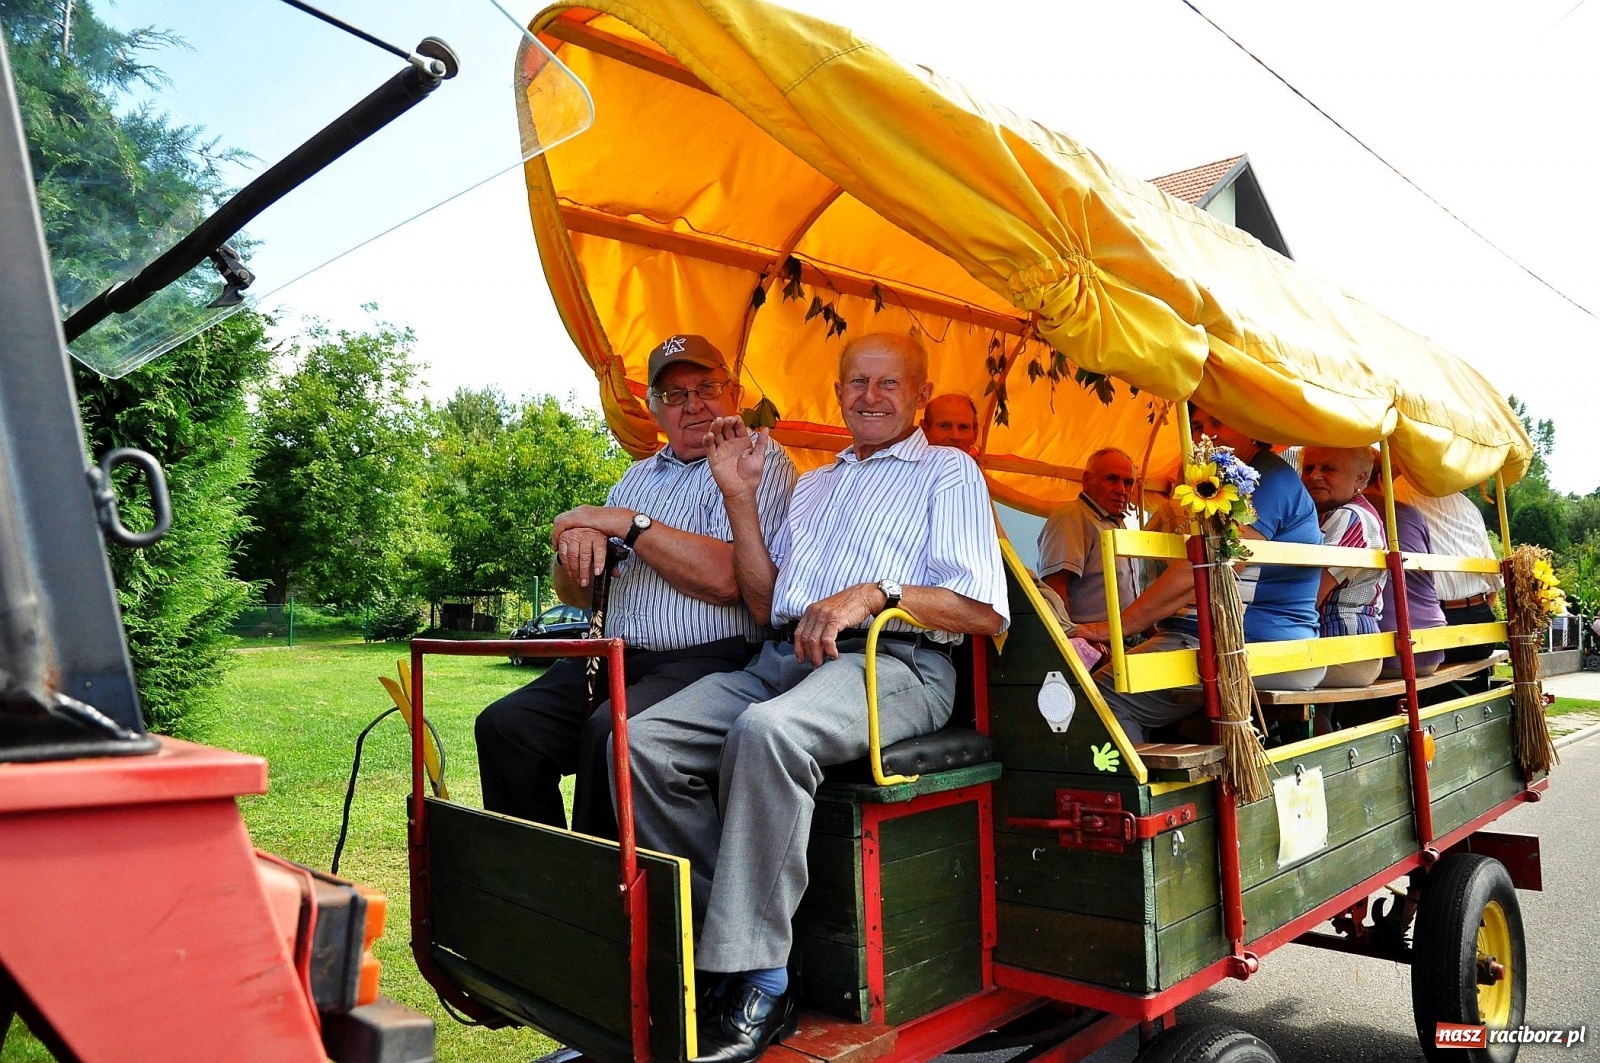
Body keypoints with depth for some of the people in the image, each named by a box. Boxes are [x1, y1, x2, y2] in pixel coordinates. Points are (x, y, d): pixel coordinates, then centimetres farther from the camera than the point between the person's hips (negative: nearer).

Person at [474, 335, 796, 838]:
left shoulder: (761, 462, 1)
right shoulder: (640, 474, 23)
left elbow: (725, 578, -16)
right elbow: (576, 597, 21)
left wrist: (629, 523, -9)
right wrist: (575, 545, -2)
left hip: (708, 661, -6)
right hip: (615, 659, 7)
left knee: (611, 732, -32)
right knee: (504, 725, -15)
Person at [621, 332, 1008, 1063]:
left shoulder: (949, 472, 11)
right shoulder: (812, 484, 30)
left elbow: (984, 610, -3)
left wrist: (877, 593, -18)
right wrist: (739, 496, 15)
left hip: (893, 662, -6)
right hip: (782, 658, 6)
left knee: (767, 731, -37)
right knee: (644, 744, -18)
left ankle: (758, 984, -26)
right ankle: (718, 927, -10)